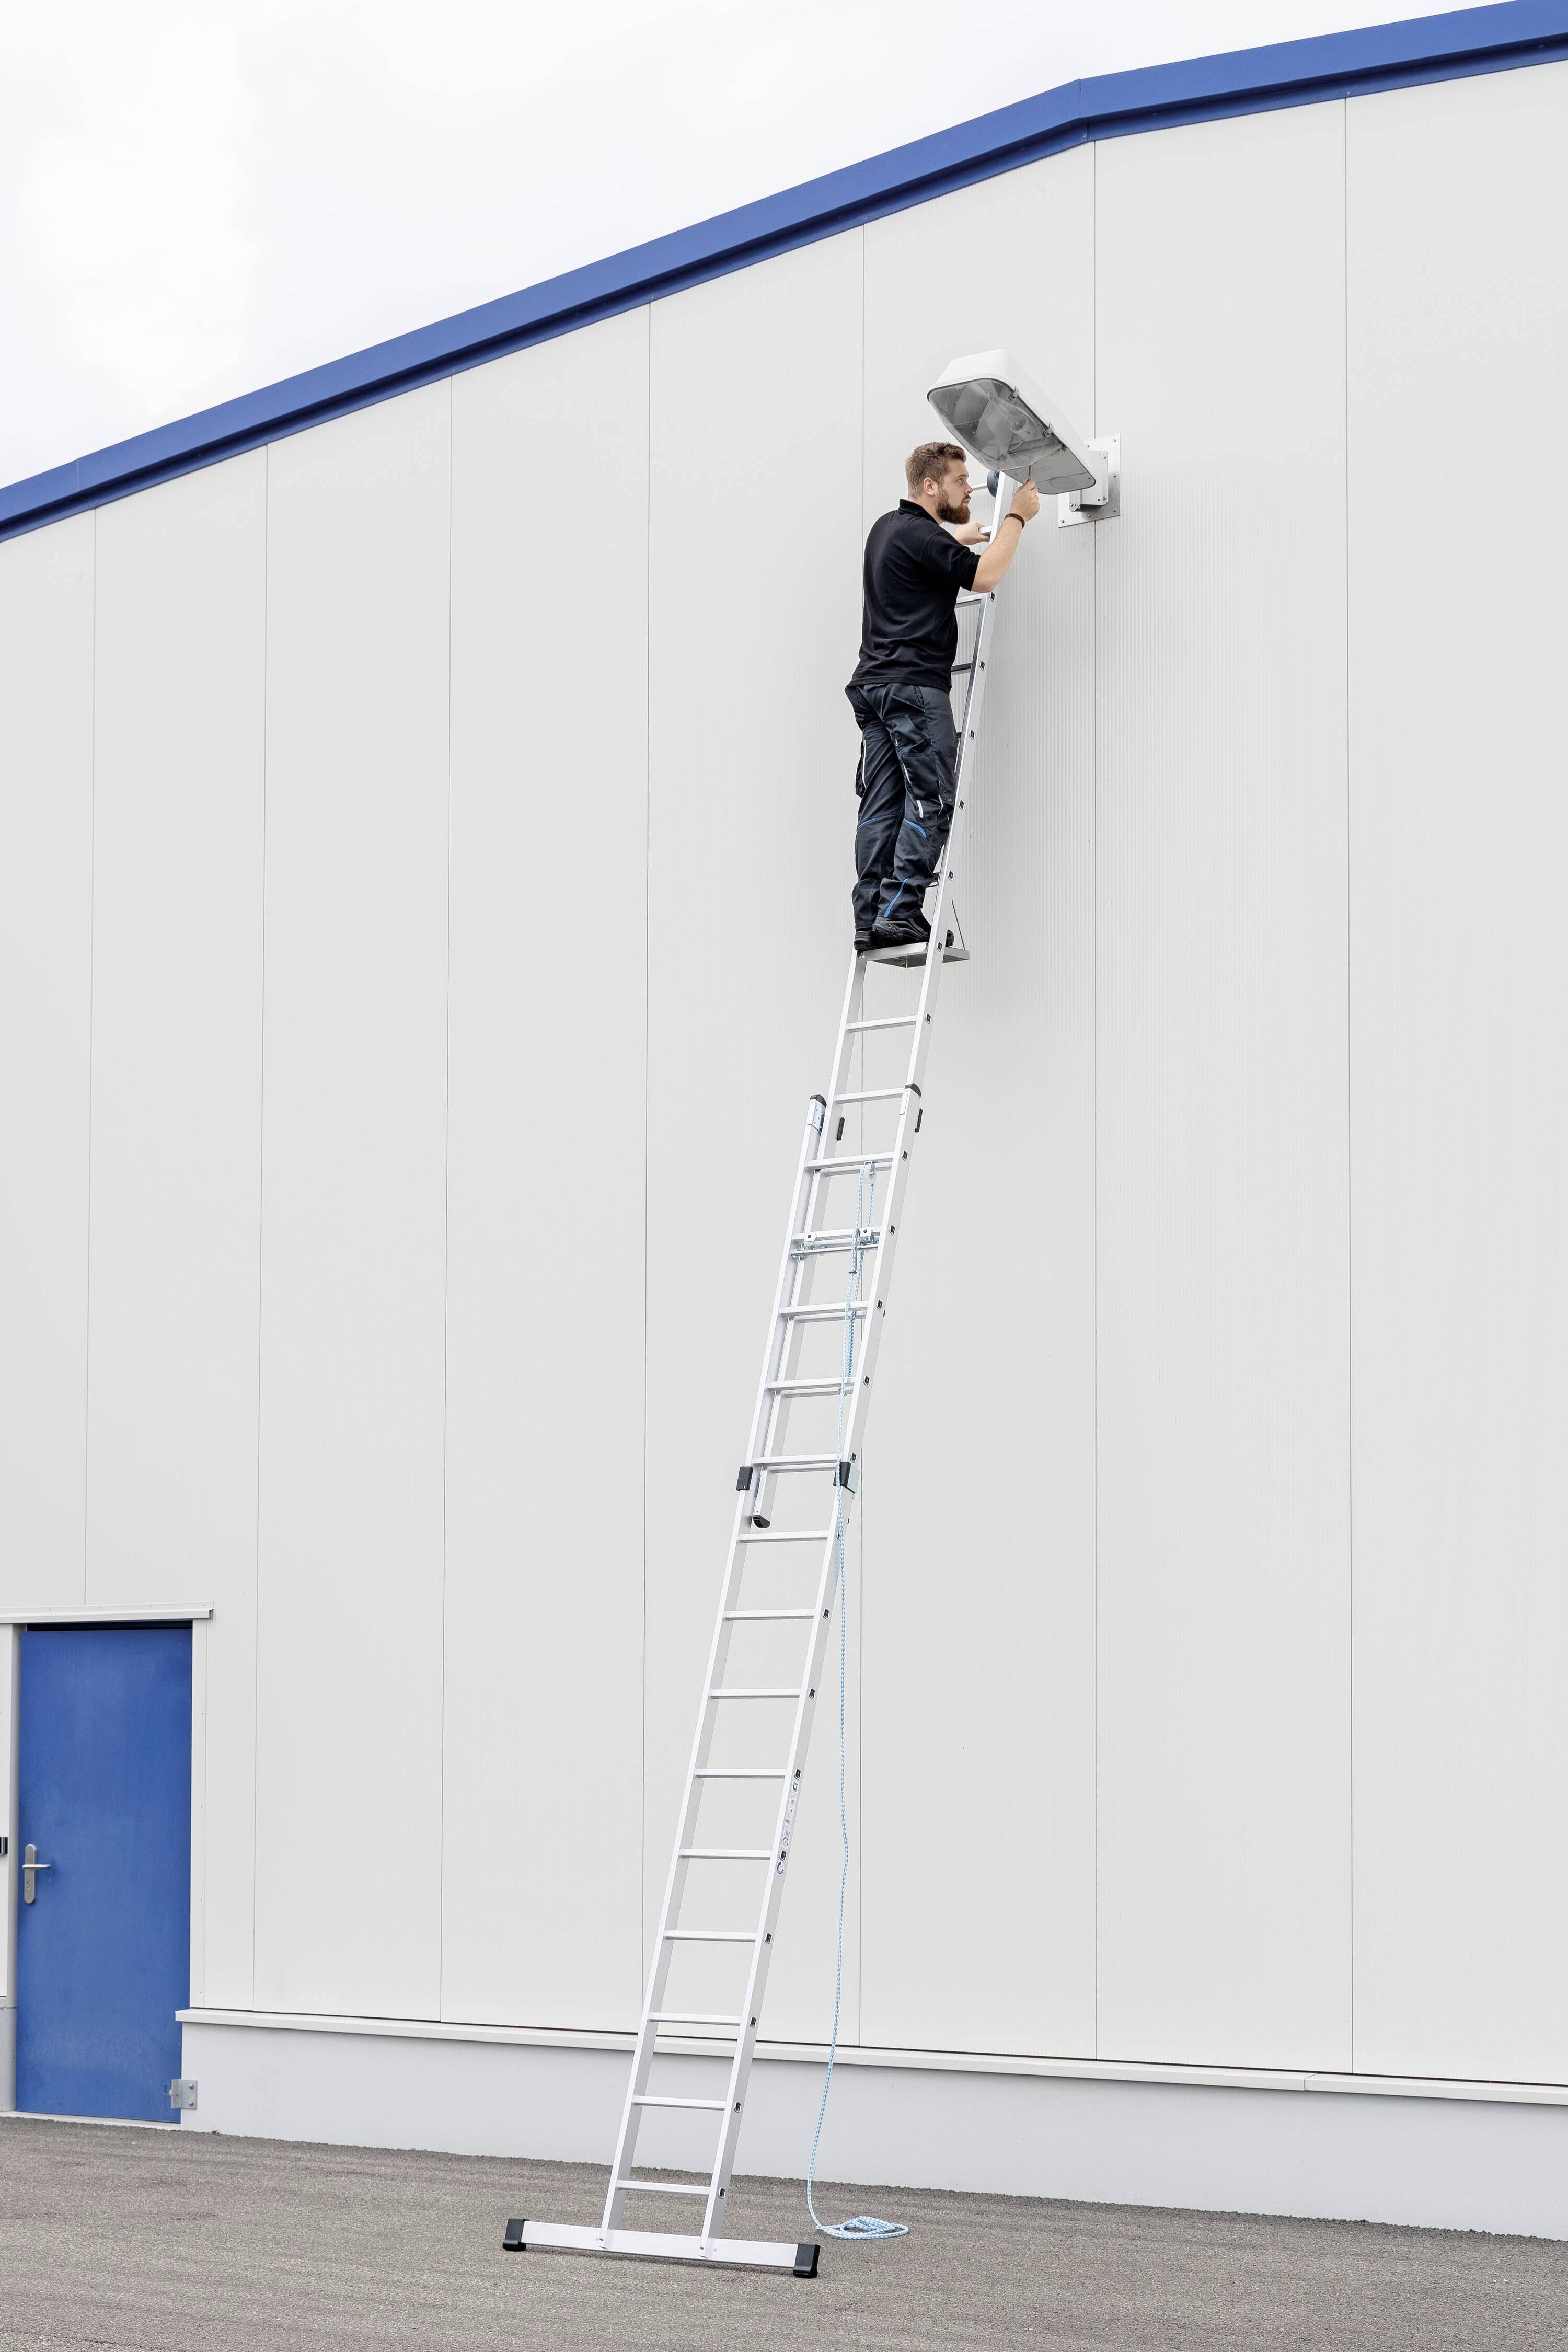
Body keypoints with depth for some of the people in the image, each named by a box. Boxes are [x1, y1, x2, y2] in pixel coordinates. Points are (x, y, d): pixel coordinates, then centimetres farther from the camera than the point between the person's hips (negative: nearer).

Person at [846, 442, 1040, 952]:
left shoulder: (887, 527, 20)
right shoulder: (921, 536, -11)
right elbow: (983, 576, -20)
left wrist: (964, 536, 48)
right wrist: (1017, 517, -10)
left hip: (873, 682, 9)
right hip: (915, 686, -9)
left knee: (882, 805, 5)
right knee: (932, 800, -9)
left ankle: (870, 919, 0)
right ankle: (899, 914, -16)